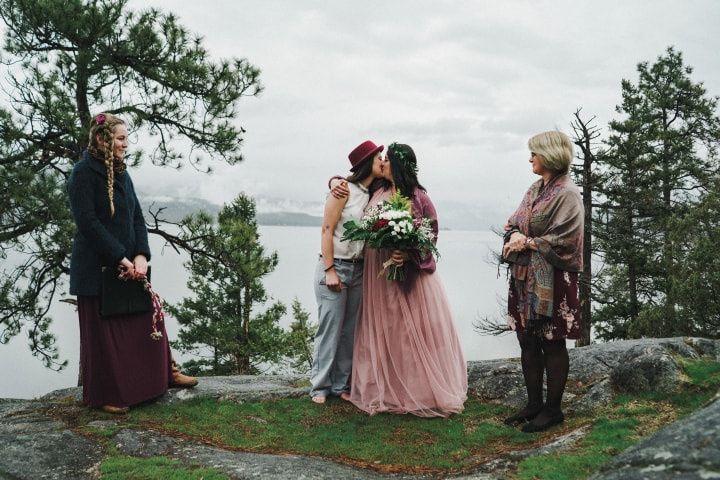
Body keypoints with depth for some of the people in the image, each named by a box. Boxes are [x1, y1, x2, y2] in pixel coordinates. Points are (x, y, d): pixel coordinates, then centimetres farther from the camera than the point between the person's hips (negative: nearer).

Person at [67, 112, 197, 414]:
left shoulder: (121, 173, 11)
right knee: (103, 331, 3)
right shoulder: (84, 172, -12)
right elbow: (88, 222, -19)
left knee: (148, 319, 15)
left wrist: (141, 256, -7)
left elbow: (137, 217, 8)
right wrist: (121, 259, -19)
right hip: (97, 269, -7)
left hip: (130, 265, 7)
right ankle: (105, 395, 17)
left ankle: (163, 373, 33)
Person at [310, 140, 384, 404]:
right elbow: (327, 230, -10)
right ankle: (320, 386, 8)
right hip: (335, 266, -6)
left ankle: (340, 384, 16)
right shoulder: (345, 189, -8)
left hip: (357, 270, 6)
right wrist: (330, 270, -15)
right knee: (330, 329, -3)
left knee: (350, 330, 7)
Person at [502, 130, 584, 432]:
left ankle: (553, 409, 16)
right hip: (525, 278, 8)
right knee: (528, 342, 12)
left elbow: (565, 241, -19)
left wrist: (529, 243, -14)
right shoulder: (536, 189, 13)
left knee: (552, 345, 3)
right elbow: (515, 222, 15)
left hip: (551, 281, -8)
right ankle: (534, 404, 24)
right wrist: (515, 235, -7)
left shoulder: (567, 193, -13)